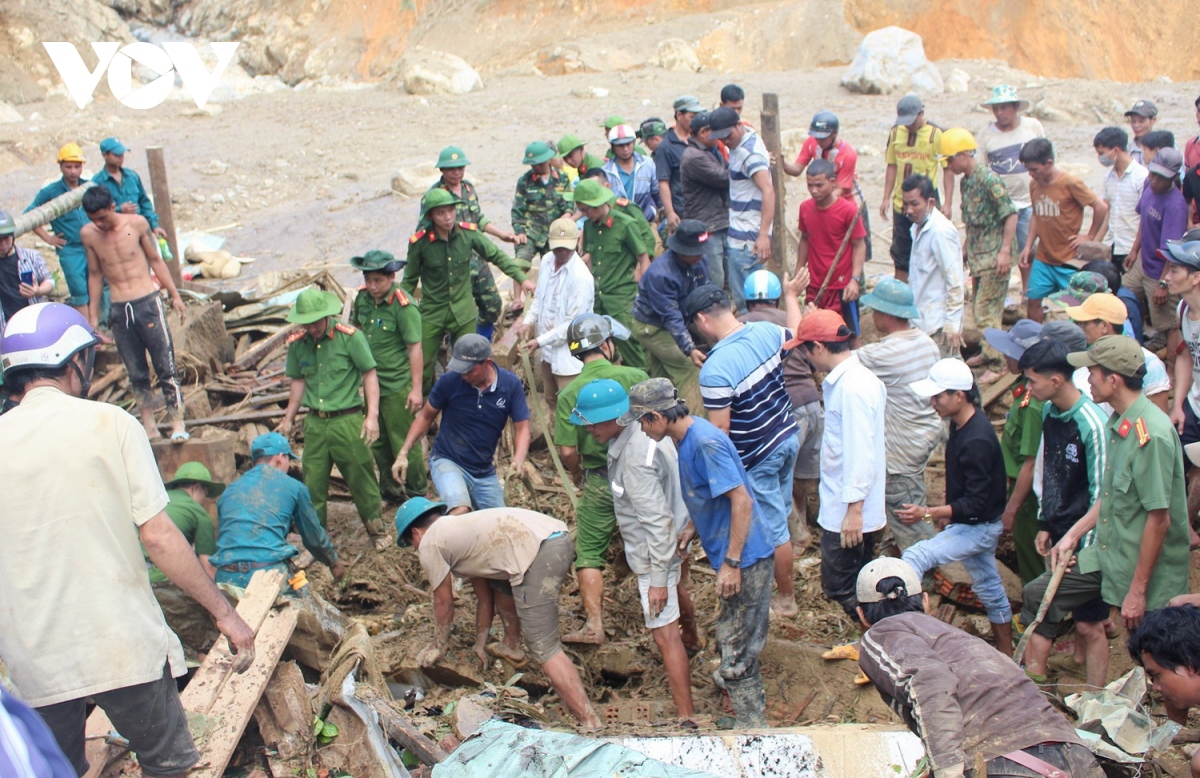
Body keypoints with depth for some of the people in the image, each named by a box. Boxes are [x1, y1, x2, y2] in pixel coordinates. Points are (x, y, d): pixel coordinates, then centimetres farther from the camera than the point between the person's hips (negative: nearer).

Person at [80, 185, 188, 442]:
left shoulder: (137, 224, -4)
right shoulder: (88, 234, 1)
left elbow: (155, 260, 6)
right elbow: (95, 274, 12)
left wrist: (174, 295, 7)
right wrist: (93, 315, 14)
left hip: (148, 303, -2)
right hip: (119, 311, 2)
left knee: (166, 367, -4)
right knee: (136, 374, 8)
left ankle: (177, 424, -1)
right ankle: (149, 427, 16)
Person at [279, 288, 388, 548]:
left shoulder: (350, 336, -10)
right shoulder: (296, 344, 4)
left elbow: (369, 374, -6)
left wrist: (372, 416, -13)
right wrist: (287, 419, 21)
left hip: (347, 420, -4)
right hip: (315, 422, 4)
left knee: (361, 478, 5)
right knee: (312, 483, 8)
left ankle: (376, 530, 23)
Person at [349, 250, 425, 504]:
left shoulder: (404, 306, -19)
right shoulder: (362, 297, 1)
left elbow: (415, 348, -17)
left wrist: (417, 389, -18)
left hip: (397, 386, -7)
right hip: (369, 382, 7)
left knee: (404, 443, 2)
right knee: (378, 441, 18)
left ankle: (416, 494, 20)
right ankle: (389, 490, 34)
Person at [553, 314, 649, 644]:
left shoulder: (569, 394, -9)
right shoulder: (635, 377, -11)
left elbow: (568, 450, -11)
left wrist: (577, 473, 10)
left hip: (599, 483, -1)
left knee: (589, 553, 11)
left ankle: (593, 624, 6)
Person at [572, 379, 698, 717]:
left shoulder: (635, 458, -34)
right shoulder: (645, 429, -5)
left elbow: (657, 522, -33)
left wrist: (658, 579, -28)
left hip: (653, 551, -11)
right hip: (673, 538, 11)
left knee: (665, 633, -7)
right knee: (676, 591, 36)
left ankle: (686, 716, -3)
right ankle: (691, 639, 64)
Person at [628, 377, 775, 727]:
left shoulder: (705, 442, -24)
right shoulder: (687, 438, 6)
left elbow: (741, 501, -26)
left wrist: (731, 563, -24)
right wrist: (694, 525, 9)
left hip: (745, 557, -10)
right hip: (732, 555, 10)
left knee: (736, 648, -3)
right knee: (733, 637, 23)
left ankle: (753, 728, 8)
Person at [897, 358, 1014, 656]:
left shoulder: (977, 441, -29)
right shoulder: (960, 424, 1)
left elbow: (976, 503, -28)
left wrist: (928, 513, -33)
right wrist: (946, 513, 18)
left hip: (978, 527, -10)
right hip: (970, 523, 10)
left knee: (913, 559, -20)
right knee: (989, 589, 20)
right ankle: (1006, 656, 35)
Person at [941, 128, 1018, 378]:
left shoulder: (988, 179, -17)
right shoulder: (965, 181, 10)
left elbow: (1010, 214, -18)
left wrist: (1005, 251, -21)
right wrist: (967, 251, 21)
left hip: (993, 257, -9)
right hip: (977, 255, 9)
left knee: (986, 311, -8)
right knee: (978, 308, 16)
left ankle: (998, 364, 0)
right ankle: (989, 353, 30)